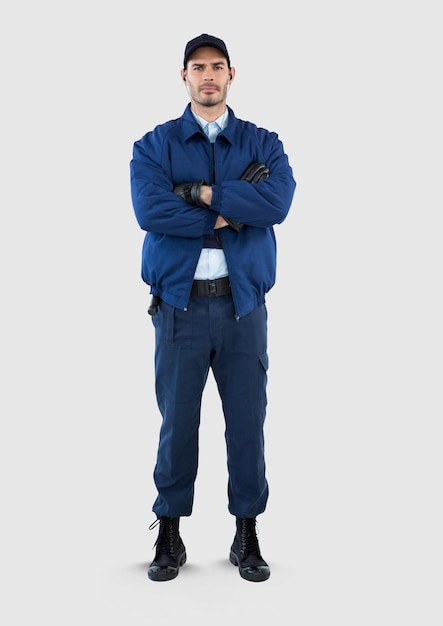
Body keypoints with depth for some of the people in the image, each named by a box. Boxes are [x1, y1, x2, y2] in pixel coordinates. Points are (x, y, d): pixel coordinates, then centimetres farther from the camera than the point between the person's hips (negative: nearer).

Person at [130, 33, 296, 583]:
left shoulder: (263, 144, 10)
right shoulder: (154, 145, 7)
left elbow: (278, 202, -11)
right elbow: (149, 209, -12)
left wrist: (201, 192, -12)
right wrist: (232, 211, -9)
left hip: (243, 302, 1)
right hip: (180, 303, -1)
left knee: (247, 420, 4)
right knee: (177, 420, 4)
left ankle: (247, 535, 20)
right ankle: (168, 534, 20)